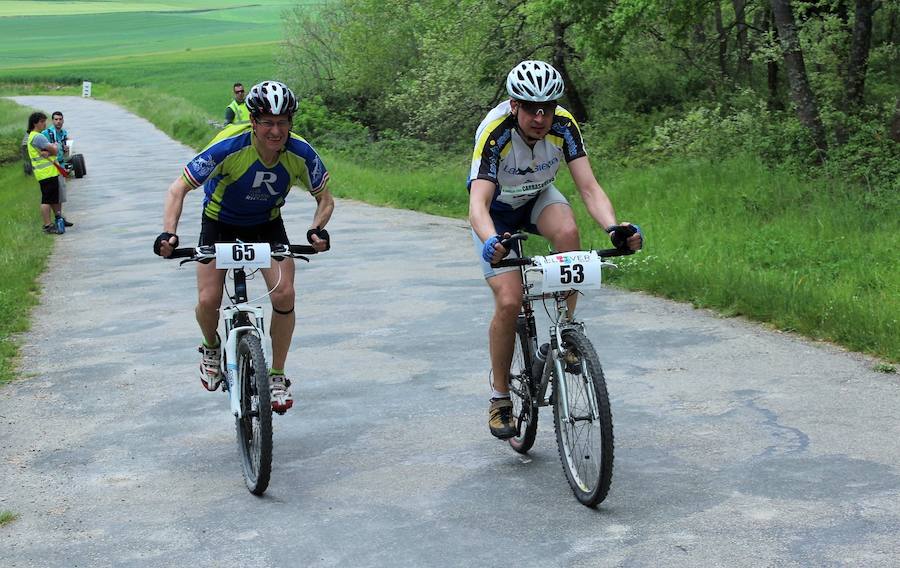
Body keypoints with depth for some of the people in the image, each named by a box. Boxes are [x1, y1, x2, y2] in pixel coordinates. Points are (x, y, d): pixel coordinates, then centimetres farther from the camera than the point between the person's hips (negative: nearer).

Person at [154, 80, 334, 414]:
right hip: (220, 222, -1)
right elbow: (179, 189, -26)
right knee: (208, 300, -13)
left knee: (284, 294, -17)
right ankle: (211, 347, 23)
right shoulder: (229, 147, -33)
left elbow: (325, 198, -9)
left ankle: (277, 376, 1)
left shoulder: (300, 154, -25)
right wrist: (169, 233, -40)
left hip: (267, 224, 2)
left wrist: (318, 229, -30)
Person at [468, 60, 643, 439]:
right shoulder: (495, 132, -34)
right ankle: (499, 397, 2)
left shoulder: (563, 125, -25)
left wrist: (614, 228, -48)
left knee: (567, 231, -33)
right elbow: (478, 203, -44)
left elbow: (588, 186, -28)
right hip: (497, 210, -2)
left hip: (538, 198, 3)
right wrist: (491, 242, -65)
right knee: (509, 301, -18)